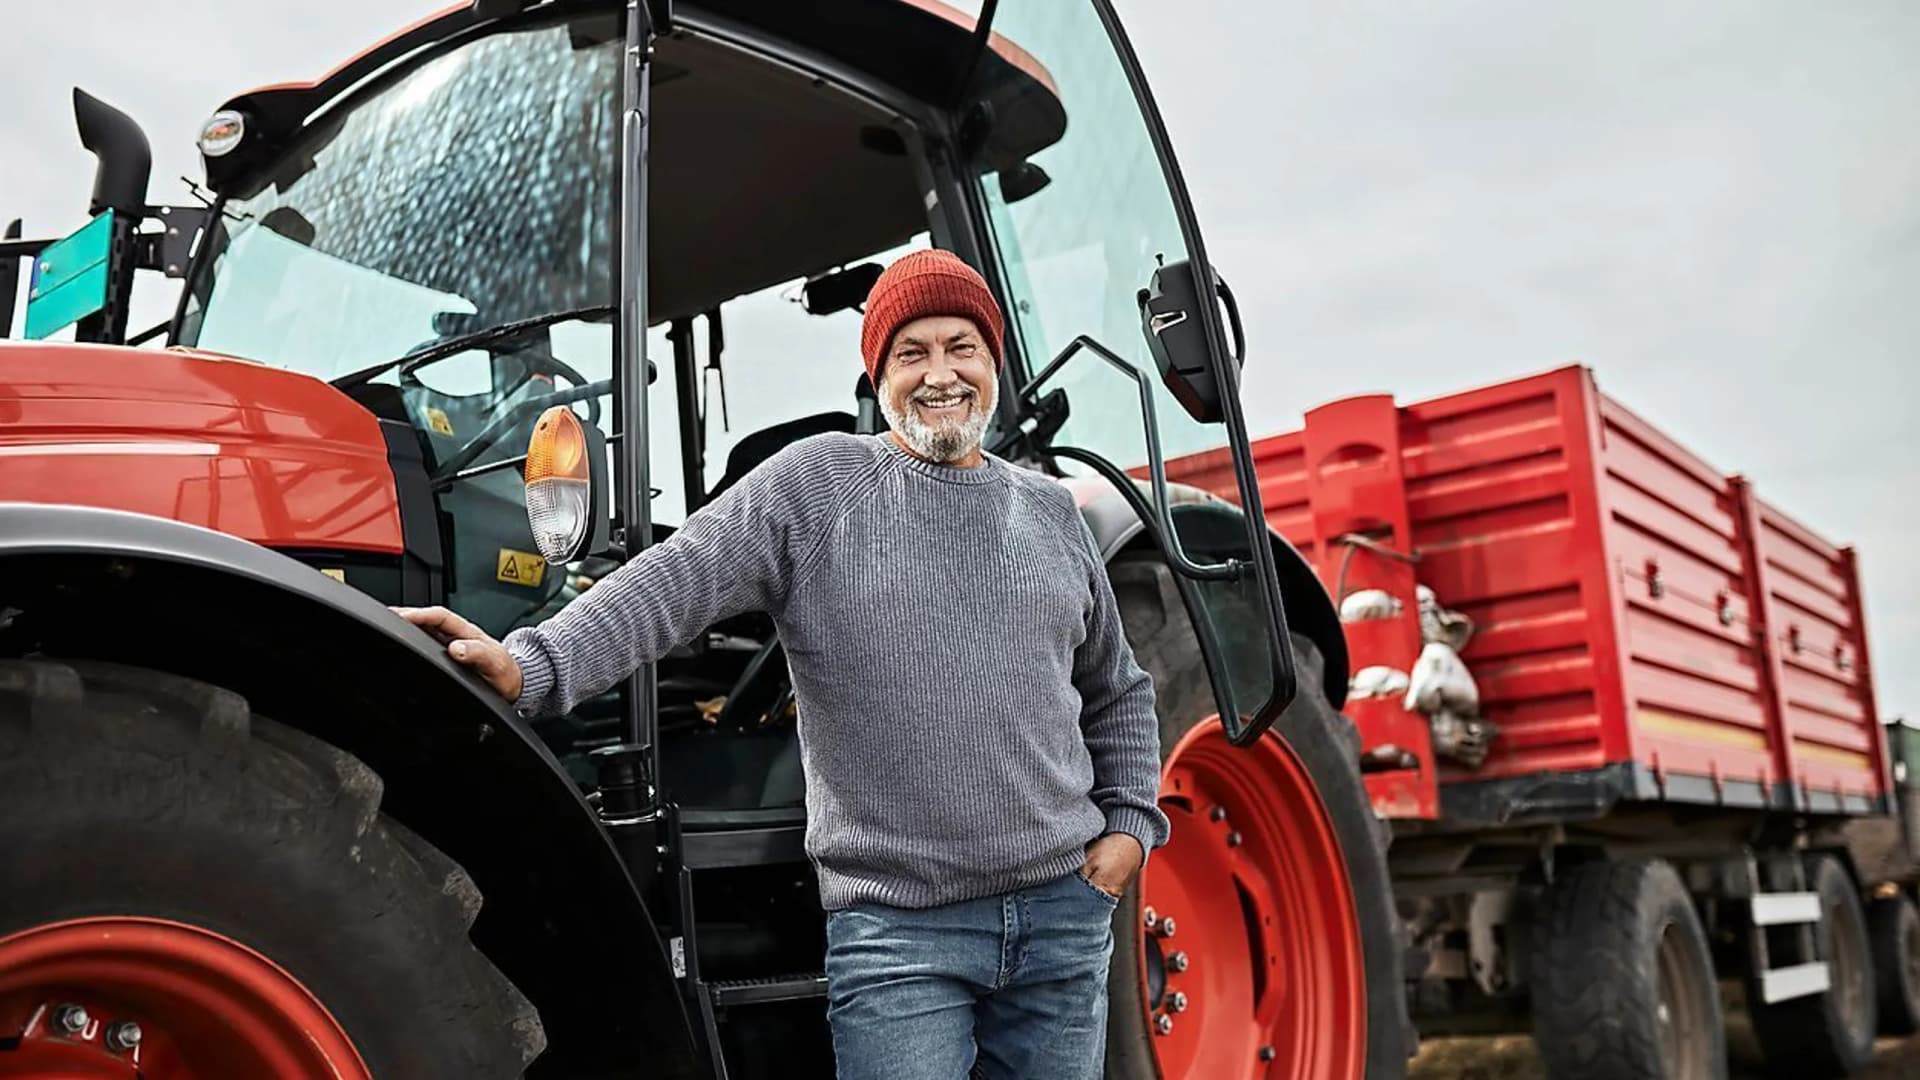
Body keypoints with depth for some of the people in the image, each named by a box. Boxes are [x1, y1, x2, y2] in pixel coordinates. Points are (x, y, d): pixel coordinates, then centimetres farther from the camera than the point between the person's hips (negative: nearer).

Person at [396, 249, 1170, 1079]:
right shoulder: (817, 484, -1)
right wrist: (534, 667, -29)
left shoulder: (1051, 511, 12)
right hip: (896, 928, -4)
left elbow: (1116, 693, 22)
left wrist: (1130, 824, 10)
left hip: (1063, 916, 5)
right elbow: (679, 578, -15)